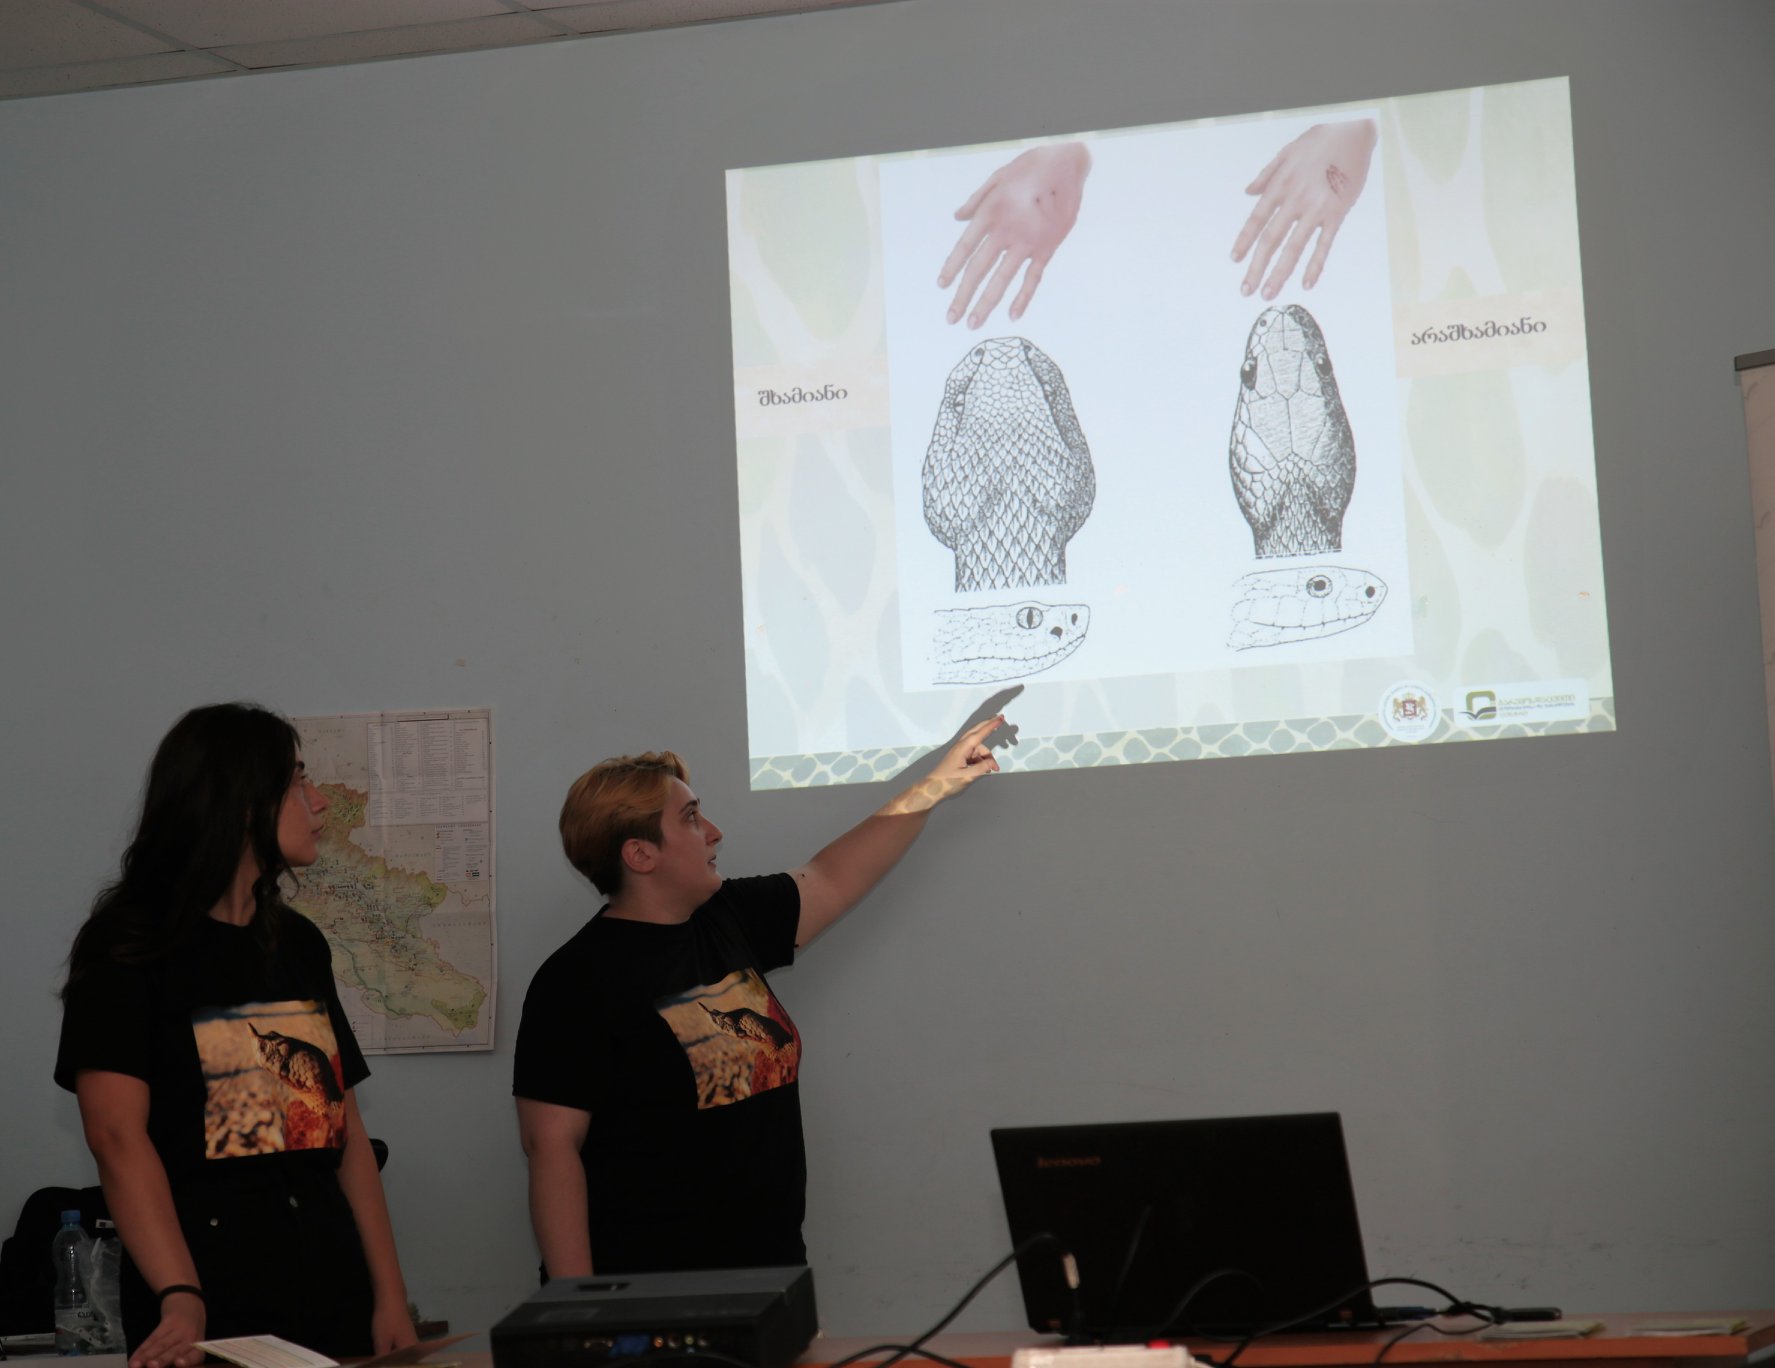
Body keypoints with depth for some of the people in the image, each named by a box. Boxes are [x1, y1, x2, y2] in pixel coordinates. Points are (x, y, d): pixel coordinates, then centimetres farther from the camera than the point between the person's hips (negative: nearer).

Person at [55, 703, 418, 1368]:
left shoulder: (300, 944, 14)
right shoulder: (129, 948, -6)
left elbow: (348, 1131, 13)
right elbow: (116, 1134, -17)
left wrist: (391, 1301, 5)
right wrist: (181, 1297, -29)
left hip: (333, 1298, 6)